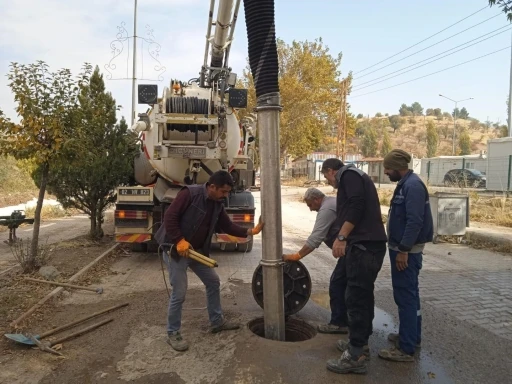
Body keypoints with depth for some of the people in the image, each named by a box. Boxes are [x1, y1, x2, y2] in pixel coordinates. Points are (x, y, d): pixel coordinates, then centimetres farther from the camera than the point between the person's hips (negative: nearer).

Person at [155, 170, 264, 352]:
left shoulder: (217, 205, 4)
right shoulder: (189, 194, -20)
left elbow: (228, 226, 6)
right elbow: (169, 217, -22)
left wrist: (250, 231, -6)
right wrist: (179, 241, -26)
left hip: (198, 250, 9)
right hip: (176, 249, -8)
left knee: (213, 282, 14)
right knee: (179, 293, -5)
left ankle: (217, 321, 31)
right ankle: (172, 333, 14)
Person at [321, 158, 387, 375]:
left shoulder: (348, 174, -4)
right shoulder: (356, 177, 26)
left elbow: (356, 206, -19)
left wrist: (341, 237, -20)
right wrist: (345, 239, 32)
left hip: (363, 245, -10)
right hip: (370, 243, 10)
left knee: (355, 298, -7)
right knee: (363, 295, 16)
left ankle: (355, 356, -2)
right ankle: (360, 343, 26)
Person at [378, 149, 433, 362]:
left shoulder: (413, 186, -18)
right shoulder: (405, 184, 12)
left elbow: (415, 221, -24)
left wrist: (403, 250, -23)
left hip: (407, 251, -10)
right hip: (402, 248, 10)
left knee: (405, 297, -4)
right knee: (409, 295, 19)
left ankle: (406, 349, 4)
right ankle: (412, 336, 33)